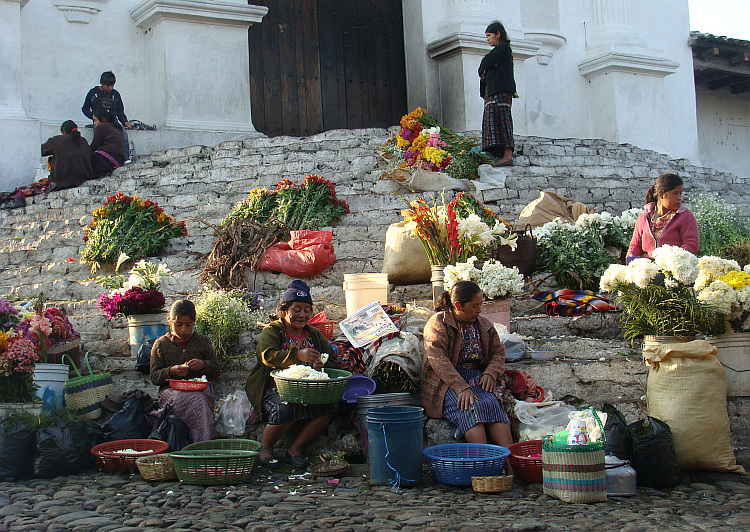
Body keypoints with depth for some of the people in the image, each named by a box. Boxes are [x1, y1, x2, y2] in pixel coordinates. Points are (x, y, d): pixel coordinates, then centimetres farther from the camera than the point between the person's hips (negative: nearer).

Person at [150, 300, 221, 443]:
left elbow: (216, 371, 13)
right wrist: (172, 371, -14)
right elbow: (154, 376, 6)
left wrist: (203, 365, -10)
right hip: (170, 390, -1)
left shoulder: (202, 342, 15)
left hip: (200, 390, 1)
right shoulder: (161, 344, 12)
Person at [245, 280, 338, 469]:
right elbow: (268, 356, -18)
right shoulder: (271, 331, 3)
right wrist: (298, 355, -35)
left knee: (328, 407, -24)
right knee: (284, 409, -35)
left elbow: (332, 361, 15)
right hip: (275, 388, -4)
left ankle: (296, 448, -9)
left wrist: (320, 365, -12)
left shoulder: (315, 335, 20)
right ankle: (265, 448, -7)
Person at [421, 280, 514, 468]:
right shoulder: (437, 323, -2)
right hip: (445, 382, -4)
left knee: (492, 404, -28)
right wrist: (461, 388, -27)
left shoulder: (484, 325, 17)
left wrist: (491, 373, -3)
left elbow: (498, 352, 21)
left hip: (476, 378, 4)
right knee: (470, 407, -34)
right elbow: (438, 359, -15)